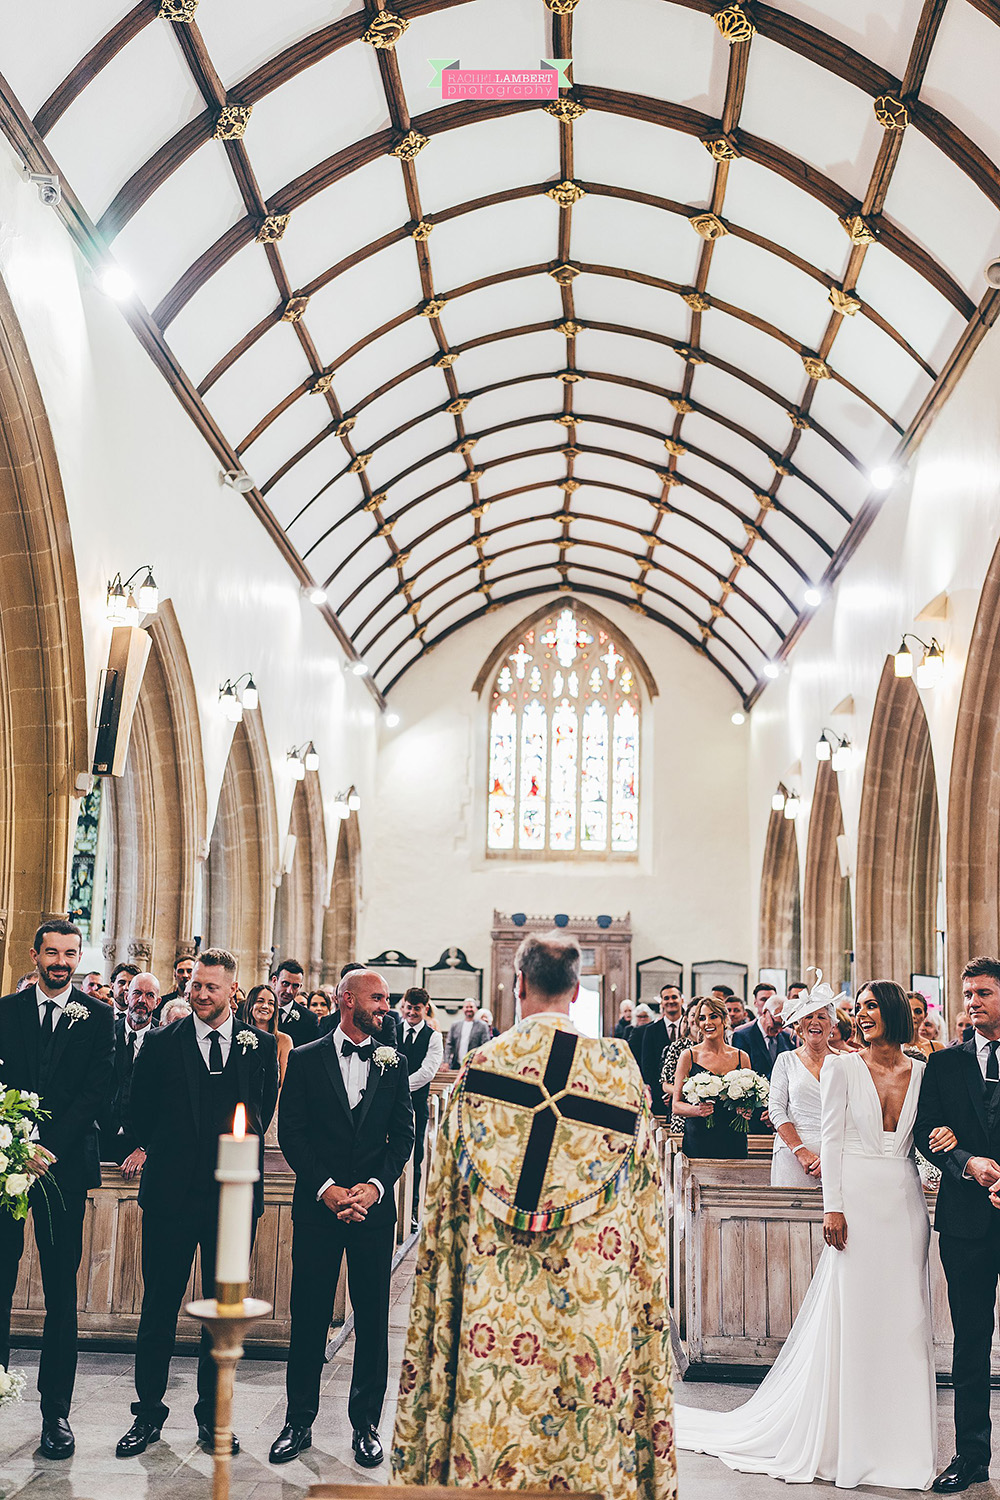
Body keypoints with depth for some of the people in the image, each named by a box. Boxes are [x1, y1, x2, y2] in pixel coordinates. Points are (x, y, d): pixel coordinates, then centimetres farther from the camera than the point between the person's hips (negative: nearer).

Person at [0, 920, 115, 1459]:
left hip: (65, 1163, -1)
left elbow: (97, 1092, -4)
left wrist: (49, 1147, -14)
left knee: (62, 1289, 3)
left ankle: (56, 1410, 10)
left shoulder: (98, 1016, 4)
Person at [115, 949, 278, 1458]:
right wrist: (166, 1152, 9)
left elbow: (264, 1111, 11)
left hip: (233, 1196, 1)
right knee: (159, 1308, 6)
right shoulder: (161, 1043, 2)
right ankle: (148, 1412, 20)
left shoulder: (260, 1046, 4)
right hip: (171, 1195, 0)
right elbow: (140, 1111, 9)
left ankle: (212, 1416, 21)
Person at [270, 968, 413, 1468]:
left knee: (372, 1319, 6)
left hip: (374, 1206, 1)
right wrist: (326, 1188, -12)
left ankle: (366, 1423, 18)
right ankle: (298, 1421, 17)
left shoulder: (394, 1064, 7)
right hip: (317, 1205, -1)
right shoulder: (304, 1060, 2)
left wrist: (375, 1185, -10)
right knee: (308, 1317, 4)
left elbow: (403, 1135, 4)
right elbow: (291, 1134, -3)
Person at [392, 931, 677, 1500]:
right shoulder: (620, 1069, -5)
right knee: (590, 1428, 9)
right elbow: (646, 1197, 3)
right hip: (592, 1299, 0)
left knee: (488, 1424, 10)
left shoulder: (482, 1066, -4)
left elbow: (445, 1196, 5)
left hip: (492, 1295, 1)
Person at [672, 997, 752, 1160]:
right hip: (698, 1140, -2)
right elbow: (676, 1105, 1)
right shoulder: (688, 1056, 1)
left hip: (734, 1141, 2)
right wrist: (697, 1110, -19)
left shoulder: (741, 1057, 8)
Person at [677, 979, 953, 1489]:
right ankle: (850, 1441, 11)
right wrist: (833, 1207, -10)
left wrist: (945, 1136, -5)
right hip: (858, 1198, -3)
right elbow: (832, 1140, -5)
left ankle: (898, 1442, 17)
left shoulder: (921, 1072, 8)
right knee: (852, 1316, 0)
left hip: (904, 1202, 3)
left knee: (904, 1320, 6)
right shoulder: (843, 1067, -1)